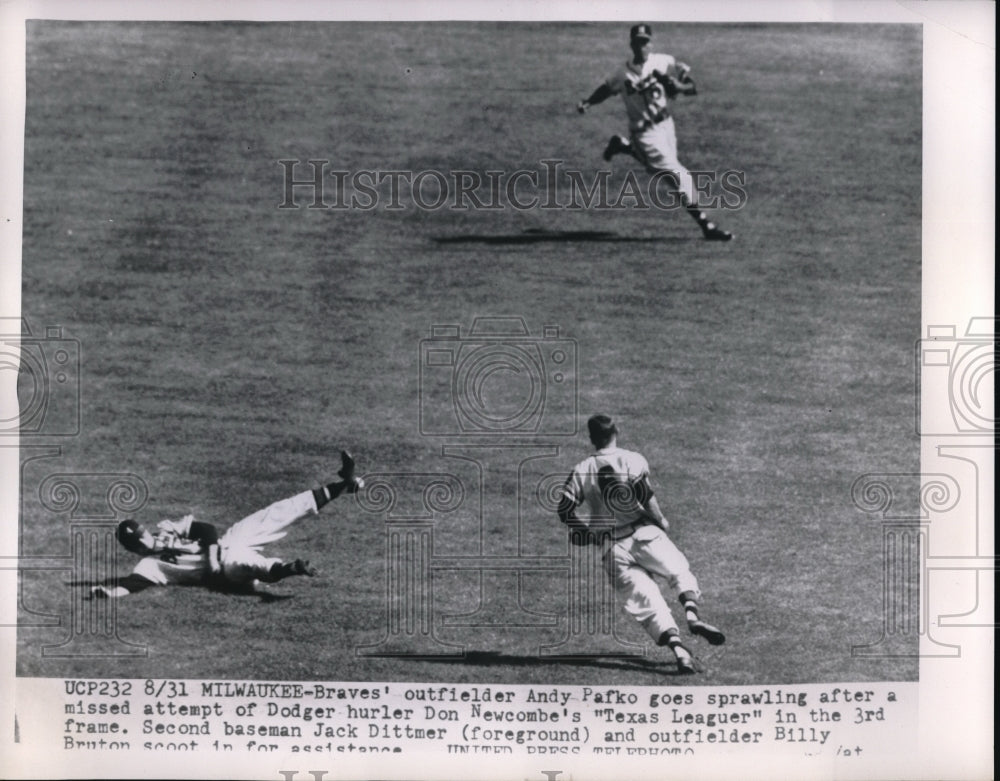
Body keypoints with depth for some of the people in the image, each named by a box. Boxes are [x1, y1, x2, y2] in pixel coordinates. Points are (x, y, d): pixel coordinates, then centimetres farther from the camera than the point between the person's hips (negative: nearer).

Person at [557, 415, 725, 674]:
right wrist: (661, 520, 0)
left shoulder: (581, 471, 9)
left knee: (646, 600, -2)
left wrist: (587, 531, 17)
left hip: (614, 549, 2)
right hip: (644, 534, -2)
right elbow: (644, 493, -14)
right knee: (680, 571, 10)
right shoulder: (632, 459, 2)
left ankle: (677, 646, -21)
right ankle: (692, 614, -20)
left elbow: (565, 510, 3)